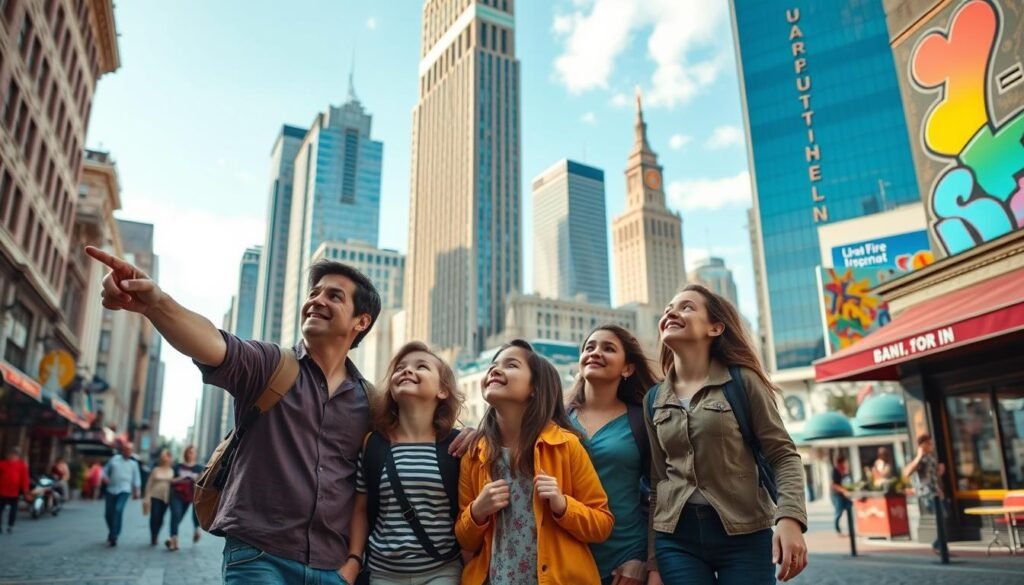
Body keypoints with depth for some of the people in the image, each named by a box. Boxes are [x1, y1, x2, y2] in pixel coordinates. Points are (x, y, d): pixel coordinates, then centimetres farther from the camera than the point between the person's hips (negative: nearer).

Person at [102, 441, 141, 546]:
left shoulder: (133, 463, 5)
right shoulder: (114, 459, 7)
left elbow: (136, 478, 8)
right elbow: (105, 470, 13)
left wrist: (136, 491, 4)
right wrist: (105, 478, -8)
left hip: (124, 490, -3)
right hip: (111, 489, 3)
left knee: (118, 510, -21)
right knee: (109, 513, 7)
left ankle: (113, 536, -15)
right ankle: (112, 532, 34)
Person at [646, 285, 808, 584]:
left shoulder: (742, 381, -2)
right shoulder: (654, 400, 7)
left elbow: (783, 455, -3)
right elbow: (657, 481, 8)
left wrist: (790, 517, -19)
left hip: (744, 536, -2)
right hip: (676, 539, 3)